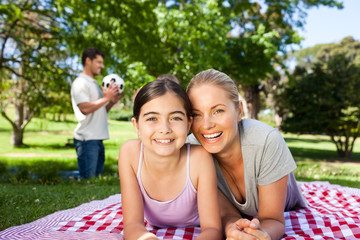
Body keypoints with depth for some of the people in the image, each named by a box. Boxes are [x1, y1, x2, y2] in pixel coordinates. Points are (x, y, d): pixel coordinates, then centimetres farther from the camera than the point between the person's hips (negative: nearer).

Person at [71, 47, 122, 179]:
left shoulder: (93, 83, 24)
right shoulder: (80, 83, -7)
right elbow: (85, 108, -21)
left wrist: (111, 102, 10)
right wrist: (106, 98, -14)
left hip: (98, 139, 9)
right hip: (87, 139, -9)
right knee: (87, 179, -7)